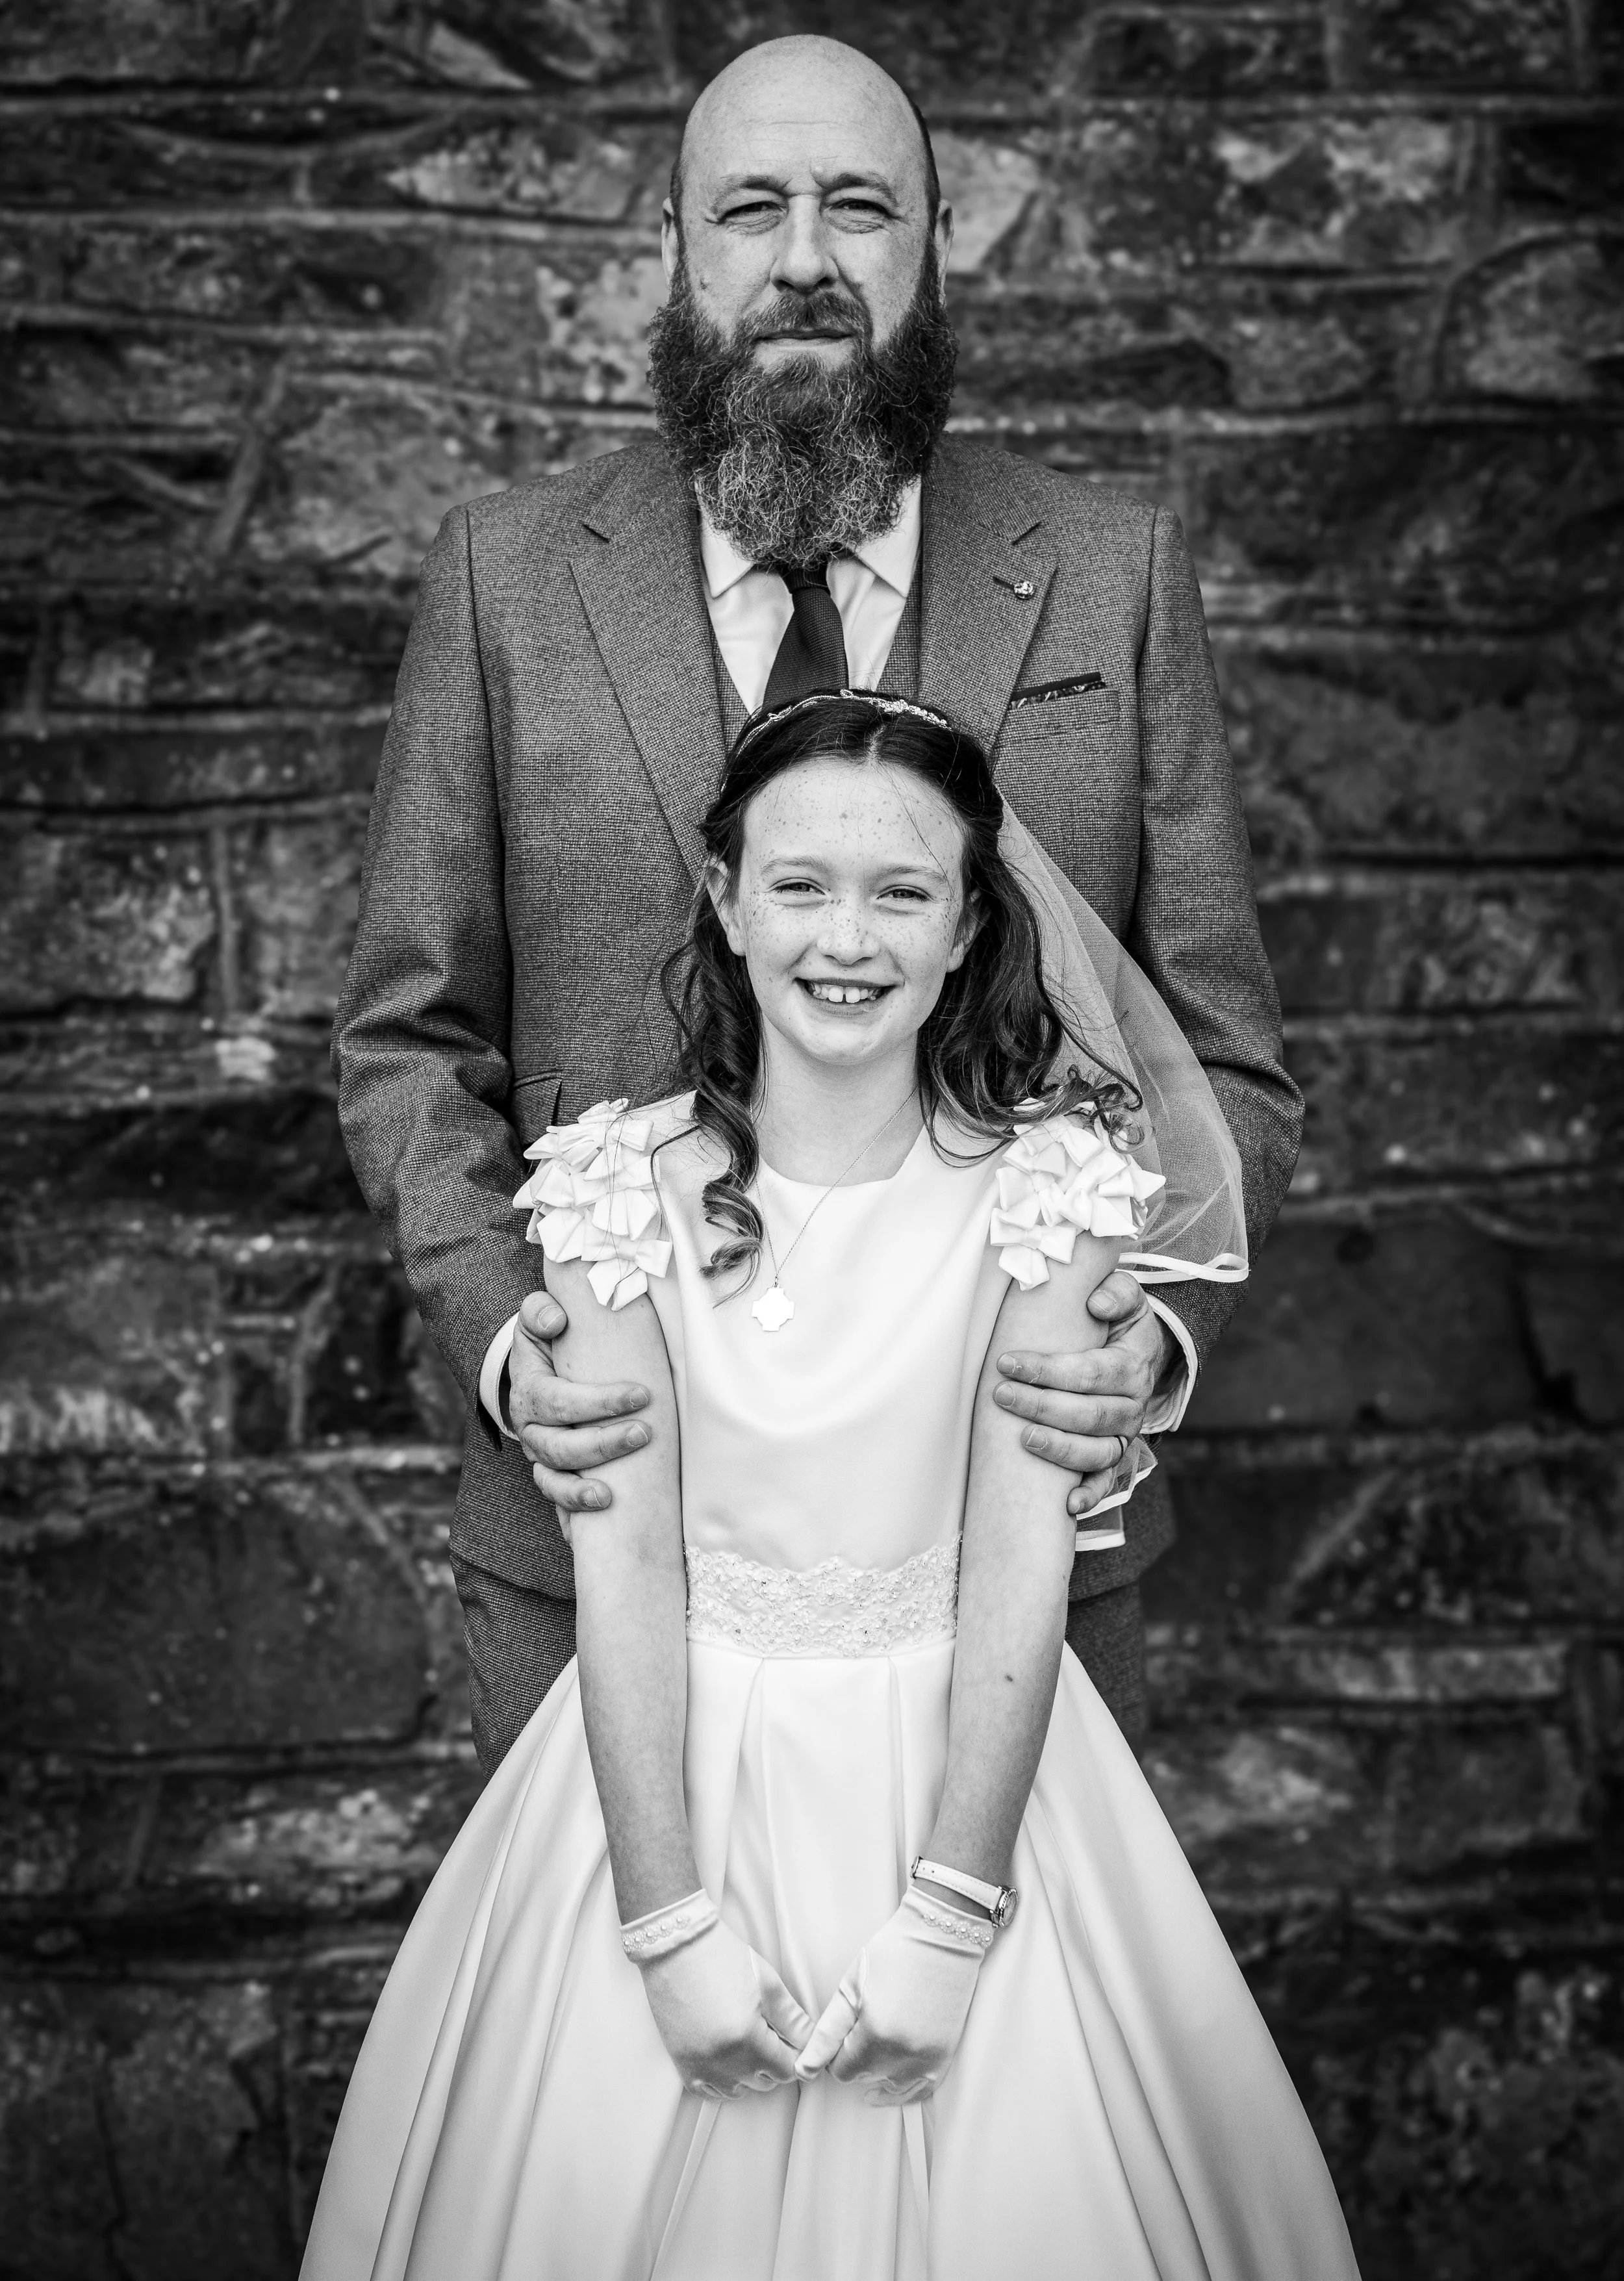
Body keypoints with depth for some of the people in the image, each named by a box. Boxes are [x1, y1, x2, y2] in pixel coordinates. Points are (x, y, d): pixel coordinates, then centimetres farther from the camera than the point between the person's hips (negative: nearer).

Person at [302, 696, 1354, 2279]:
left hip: (961, 1753, 0)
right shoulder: (630, 1187, -7)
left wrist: (949, 1917, -15)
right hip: (682, 1759, 1)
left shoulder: (1041, 1185, -8)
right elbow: (626, 1559, -10)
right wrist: (669, 1923, -14)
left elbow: (1022, 1553, -12)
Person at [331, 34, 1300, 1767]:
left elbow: (1218, 1053, 2)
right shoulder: (503, 577, 1)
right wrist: (496, 1335, -12)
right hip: (598, 1511, 0)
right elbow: (410, 1039, 3)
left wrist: (1160, 1329, -15)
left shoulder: (1115, 577, 1)